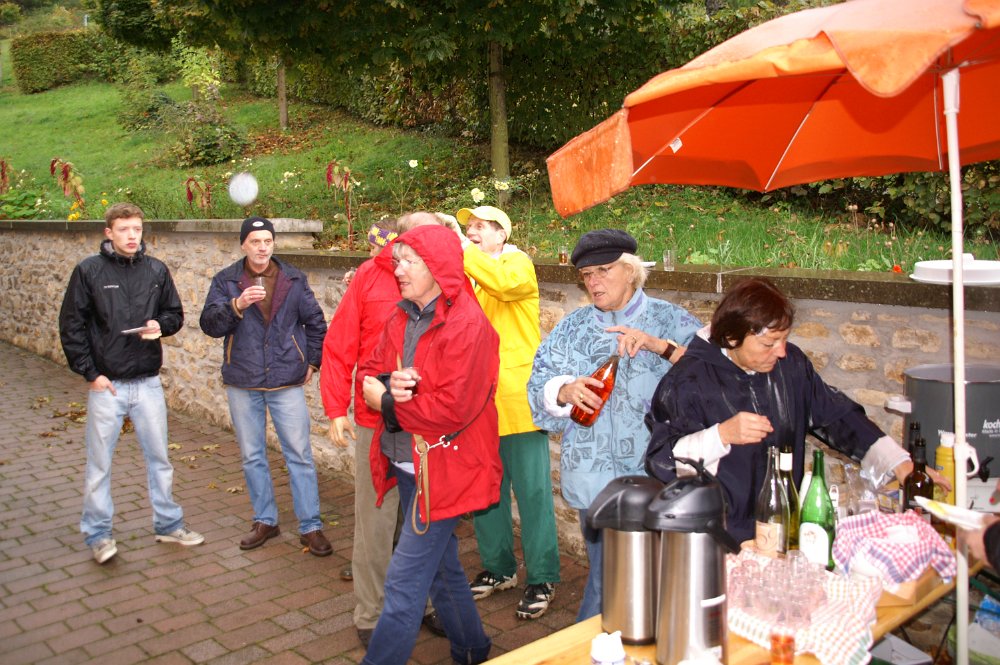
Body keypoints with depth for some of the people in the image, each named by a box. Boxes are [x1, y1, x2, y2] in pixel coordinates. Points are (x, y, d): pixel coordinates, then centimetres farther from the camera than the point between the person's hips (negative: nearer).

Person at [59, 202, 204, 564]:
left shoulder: (156, 270, 3)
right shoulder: (89, 270, -6)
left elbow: (175, 313, 12)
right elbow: (71, 326, -4)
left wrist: (160, 325, -11)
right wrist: (90, 372, -9)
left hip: (148, 382, 3)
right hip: (106, 385, -3)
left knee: (159, 457, 12)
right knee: (99, 462, 7)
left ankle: (168, 524, 26)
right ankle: (98, 534, 21)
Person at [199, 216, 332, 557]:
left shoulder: (294, 279, 2)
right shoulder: (225, 280, 1)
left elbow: (315, 322, 10)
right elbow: (209, 324, -10)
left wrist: (312, 361, 5)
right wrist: (236, 305, -26)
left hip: (287, 382, -1)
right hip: (243, 384, 1)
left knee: (300, 455, 1)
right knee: (252, 457, 12)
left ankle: (310, 526, 10)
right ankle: (265, 520, 28)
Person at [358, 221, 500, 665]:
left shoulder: (467, 325, -19)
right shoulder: (402, 319, 7)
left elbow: (452, 408, -26)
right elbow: (370, 374, 6)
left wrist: (387, 400, -16)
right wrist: (390, 383, -17)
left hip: (441, 471, -9)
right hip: (407, 464, 9)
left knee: (405, 583, -3)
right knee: (442, 569, 22)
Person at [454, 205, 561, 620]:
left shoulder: (519, 263, -1)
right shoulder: (466, 274, 16)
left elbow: (506, 283, -25)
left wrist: (461, 252, -24)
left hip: (518, 398, -6)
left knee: (532, 490, 0)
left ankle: (541, 579, 12)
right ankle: (498, 569, 30)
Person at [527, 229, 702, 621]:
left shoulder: (670, 320, 1)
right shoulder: (573, 328, 11)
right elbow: (539, 386, 5)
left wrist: (659, 345, -24)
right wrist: (565, 391, -16)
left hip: (656, 477, -1)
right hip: (597, 480, 2)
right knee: (607, 579, 8)